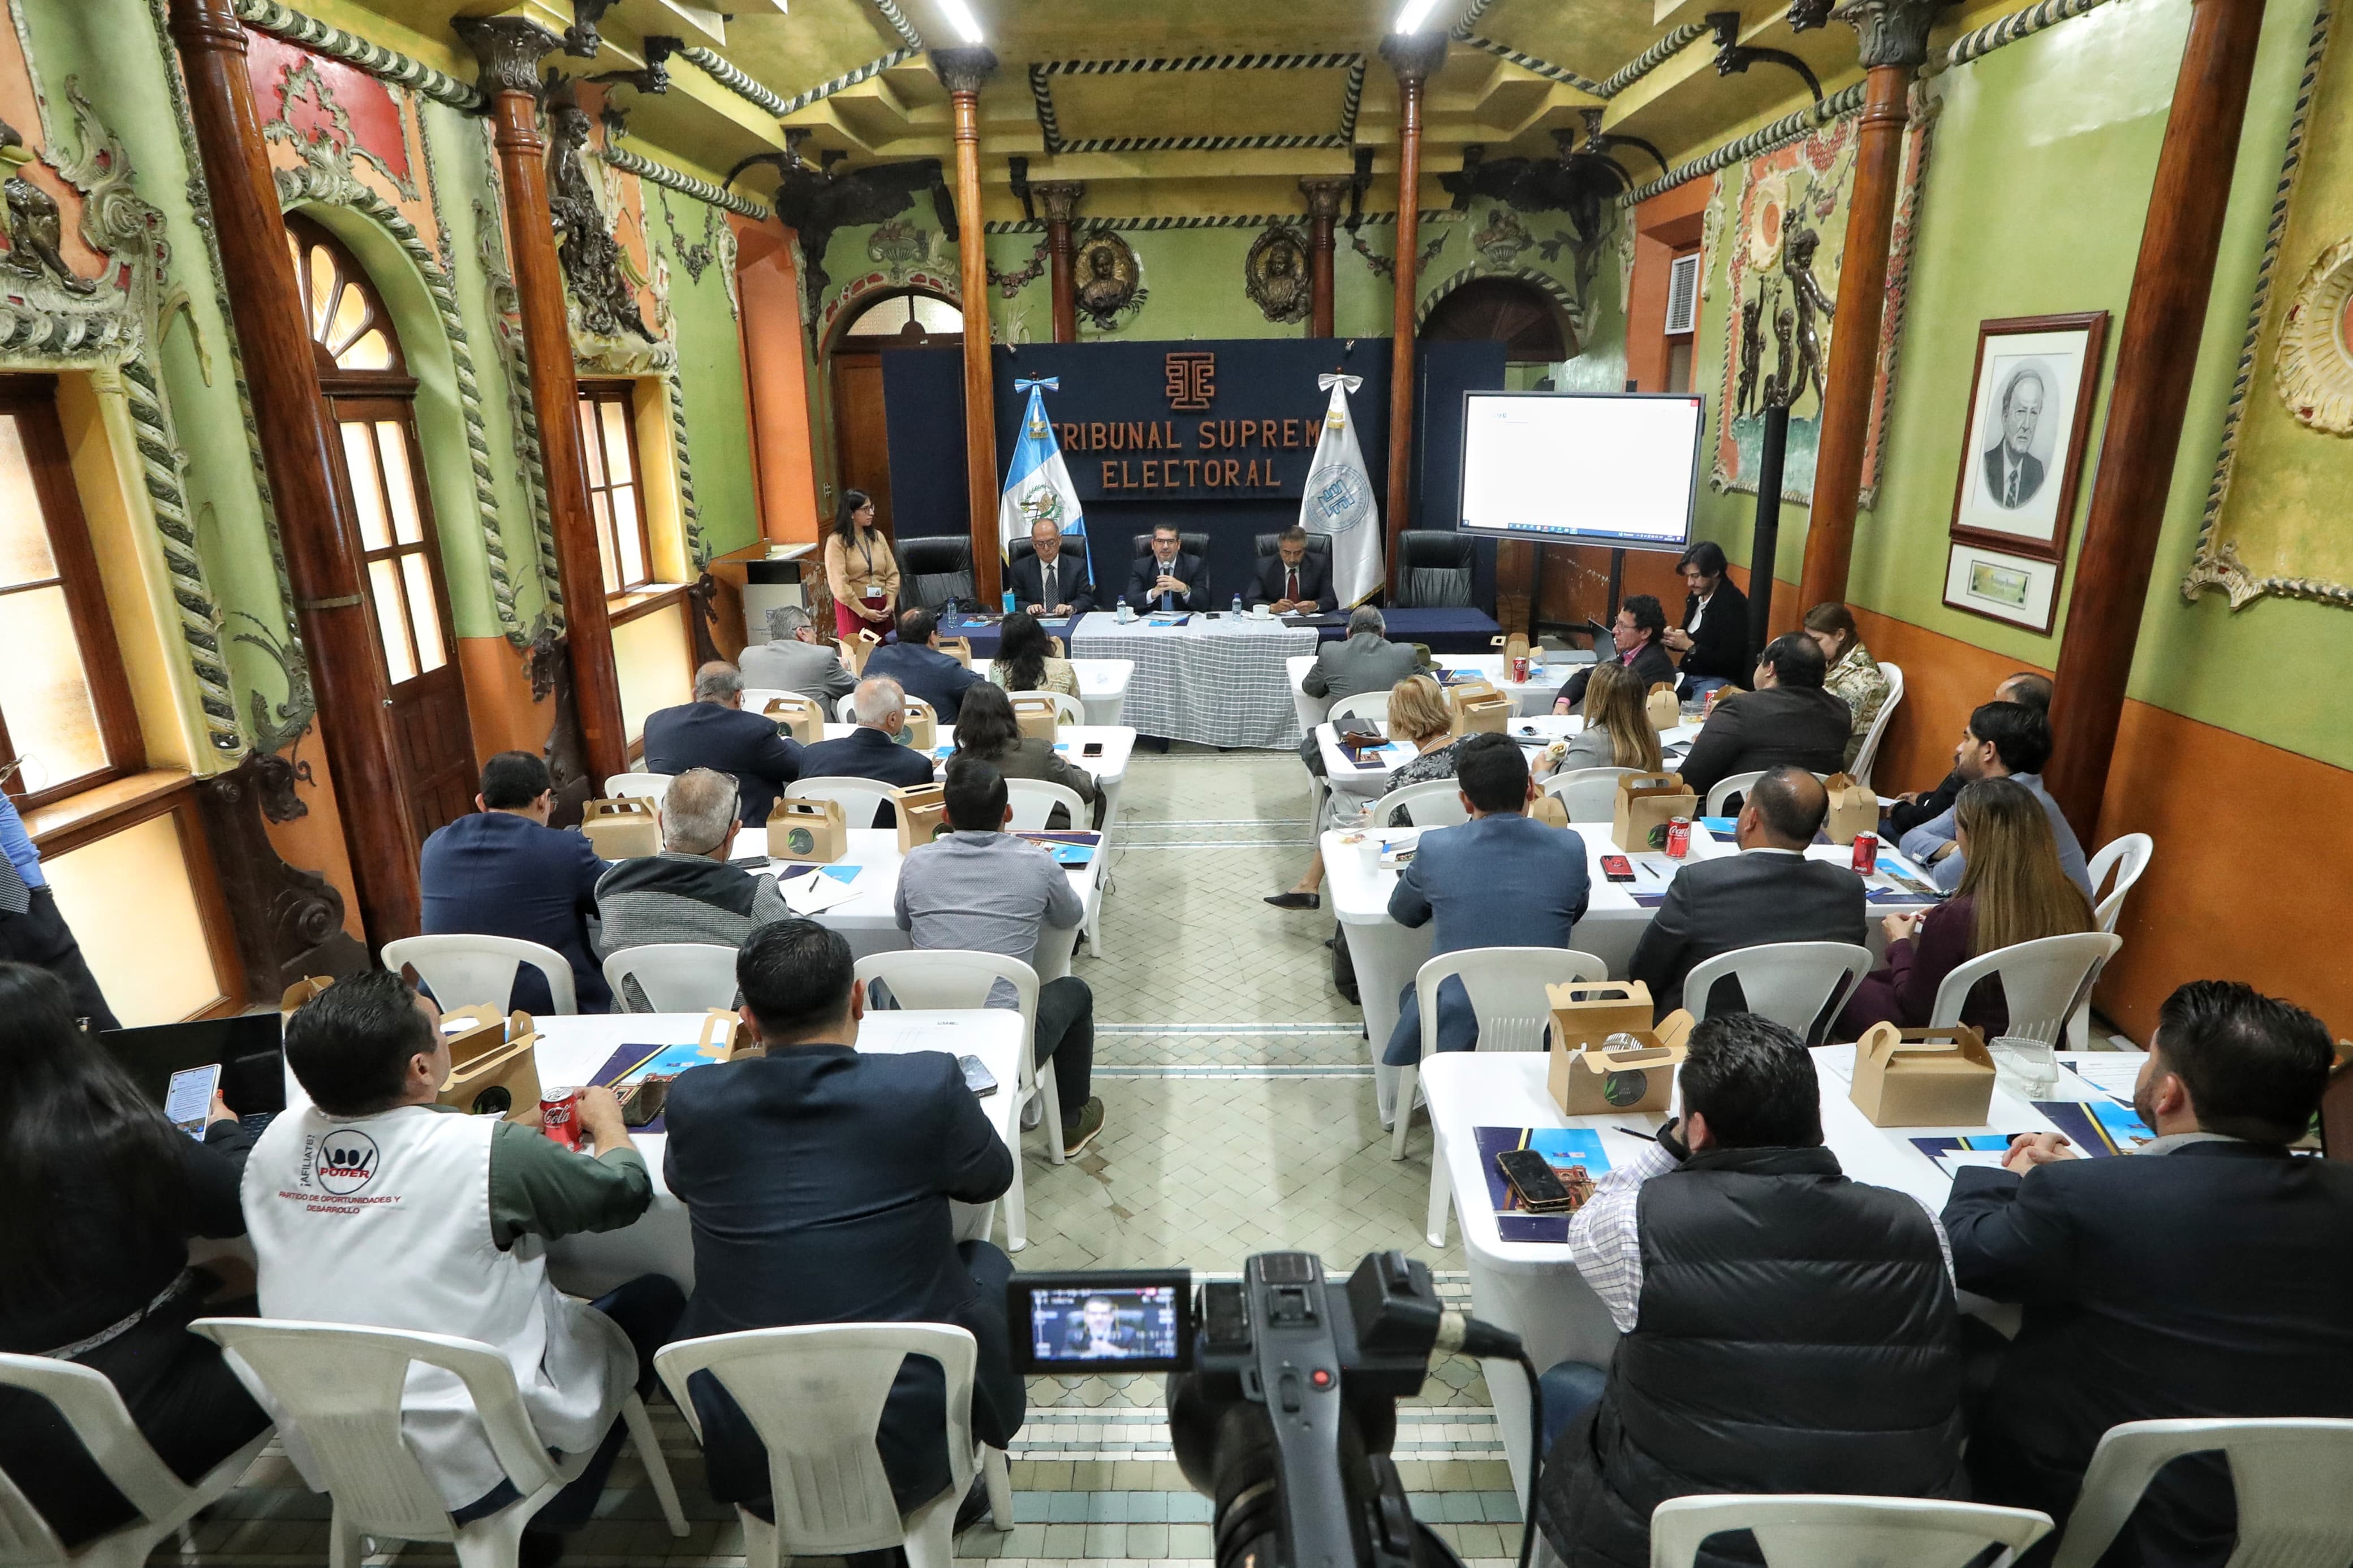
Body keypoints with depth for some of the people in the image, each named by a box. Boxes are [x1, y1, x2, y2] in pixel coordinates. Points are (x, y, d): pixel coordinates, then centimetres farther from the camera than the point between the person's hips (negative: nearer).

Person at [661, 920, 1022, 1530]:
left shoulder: (694, 1099, -11)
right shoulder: (927, 1086, -18)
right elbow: (991, 1178, 3)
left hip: (745, 1458, 3)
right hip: (913, 1451, -2)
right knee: (986, 1263, 26)